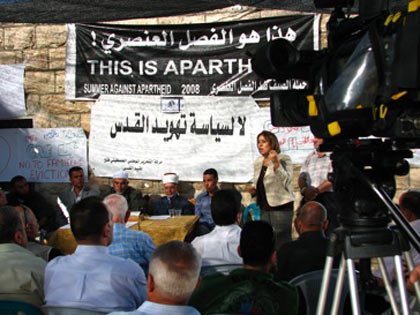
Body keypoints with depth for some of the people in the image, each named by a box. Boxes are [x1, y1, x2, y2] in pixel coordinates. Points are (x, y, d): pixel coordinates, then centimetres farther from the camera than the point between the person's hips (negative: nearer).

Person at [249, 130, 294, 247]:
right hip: (265, 208, 7)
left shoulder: (283, 159, -4)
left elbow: (286, 181, -18)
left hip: (281, 207, -7)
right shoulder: (258, 162, 15)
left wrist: (276, 163, -24)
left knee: (282, 242, -9)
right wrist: (255, 191, 5)